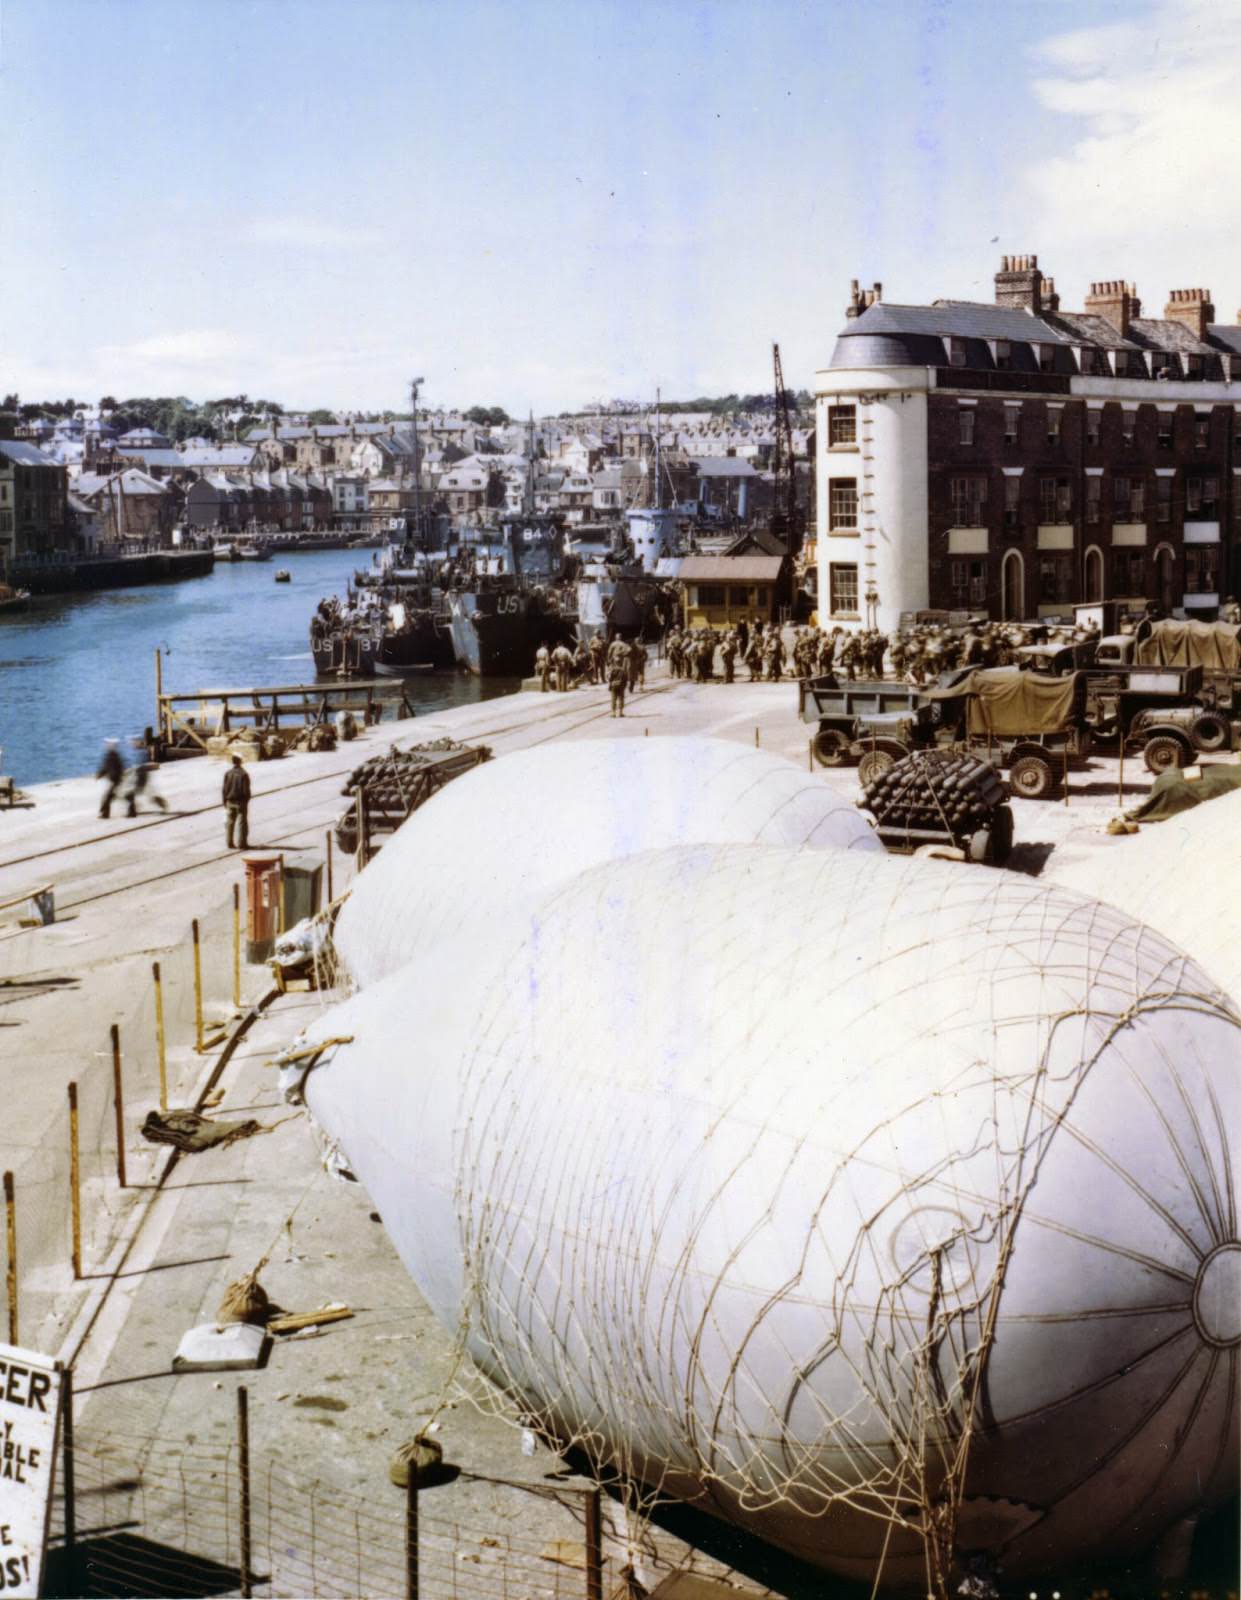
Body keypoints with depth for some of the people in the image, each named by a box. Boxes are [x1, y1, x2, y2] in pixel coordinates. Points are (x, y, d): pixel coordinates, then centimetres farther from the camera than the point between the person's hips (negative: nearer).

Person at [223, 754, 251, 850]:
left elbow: (225, 789, 1)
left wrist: (225, 802, 9)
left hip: (230, 802, 4)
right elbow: (246, 790, -13)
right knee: (242, 823, 4)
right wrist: (246, 800, 0)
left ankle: (230, 843, 14)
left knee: (230, 823, 11)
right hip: (241, 801, -4)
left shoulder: (228, 774, -3)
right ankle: (242, 843, 5)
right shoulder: (244, 774, -14)